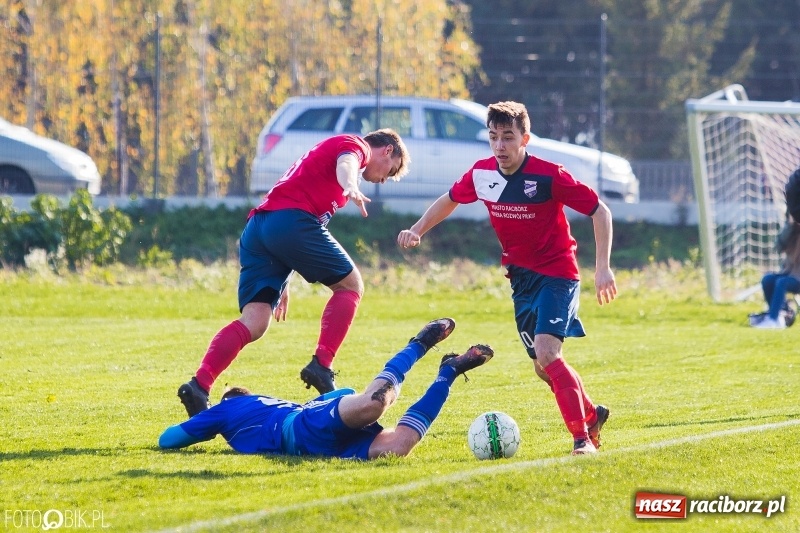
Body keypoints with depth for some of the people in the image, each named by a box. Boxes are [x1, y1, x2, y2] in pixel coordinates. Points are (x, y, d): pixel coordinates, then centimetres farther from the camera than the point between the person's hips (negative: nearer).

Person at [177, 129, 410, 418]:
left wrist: (282, 282, 42)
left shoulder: (325, 150, 38)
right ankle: (321, 366, -4)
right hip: (292, 220, -8)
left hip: (256, 226, 8)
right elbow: (345, 163, -15)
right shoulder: (355, 145, 12)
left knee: (254, 322, -3)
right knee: (350, 286, 9)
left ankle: (199, 385, -20)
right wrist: (350, 187, -39)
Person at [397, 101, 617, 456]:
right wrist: (418, 230, 2)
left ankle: (582, 436, -18)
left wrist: (603, 267, -19)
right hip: (521, 276, 6)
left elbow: (599, 211, -14)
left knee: (546, 352, -24)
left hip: (556, 273, -6)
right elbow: (450, 200, 16)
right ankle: (592, 415, 34)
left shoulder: (549, 176, -21)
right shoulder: (482, 174, -5)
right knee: (543, 365, 11)